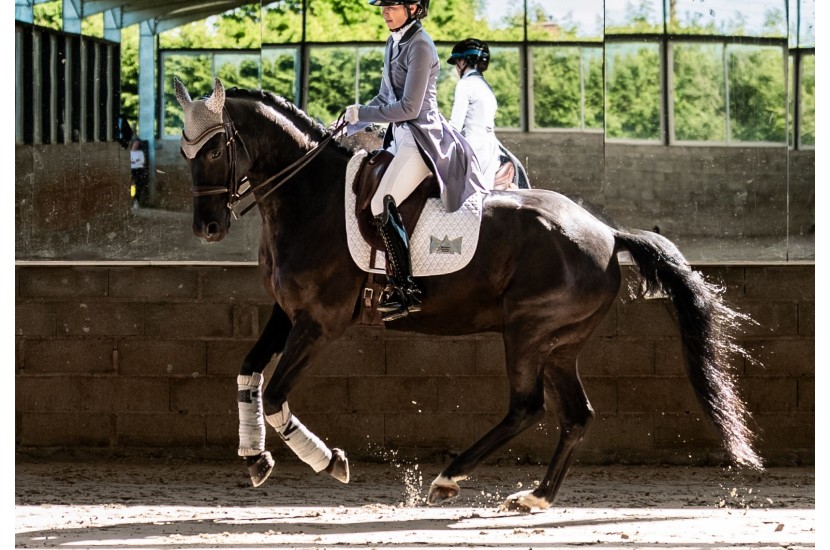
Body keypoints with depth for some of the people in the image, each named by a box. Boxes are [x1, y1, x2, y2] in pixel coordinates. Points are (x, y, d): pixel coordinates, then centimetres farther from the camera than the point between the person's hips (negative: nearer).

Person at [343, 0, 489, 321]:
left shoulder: (420, 46, -15)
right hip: (400, 137, 10)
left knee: (382, 204, -23)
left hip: (422, 137, -10)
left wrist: (360, 113, -13)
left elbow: (409, 107, -19)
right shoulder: (394, 42, 14)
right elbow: (385, 99, 21)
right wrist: (348, 127, 13)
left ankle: (405, 291, -19)